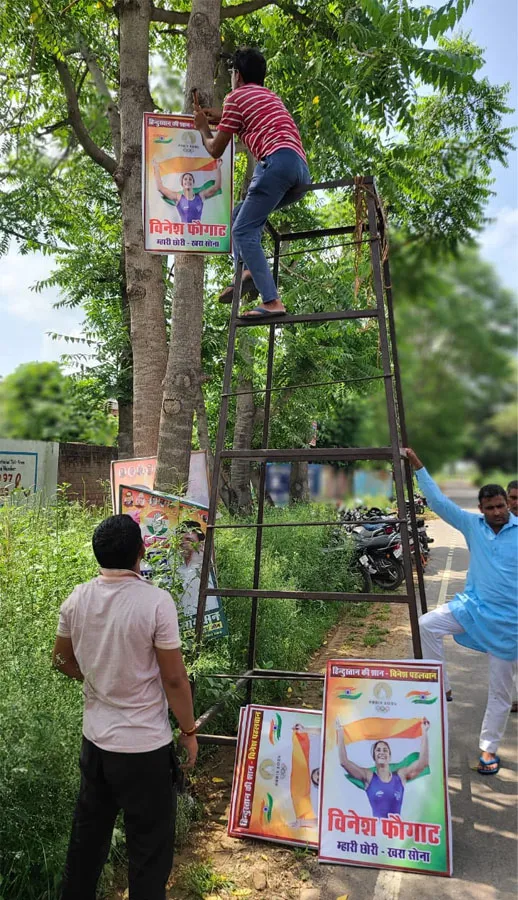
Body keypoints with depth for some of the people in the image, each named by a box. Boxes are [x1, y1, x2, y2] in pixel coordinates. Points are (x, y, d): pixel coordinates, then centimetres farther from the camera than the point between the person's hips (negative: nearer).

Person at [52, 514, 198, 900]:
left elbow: (63, 660, 10)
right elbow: (174, 678, -17)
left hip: (95, 740, 6)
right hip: (145, 747, -5)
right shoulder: (156, 601, -22)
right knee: (150, 847, 12)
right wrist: (189, 730, -3)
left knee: (87, 835, 23)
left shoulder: (77, 599, -5)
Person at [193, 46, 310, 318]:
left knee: (243, 230, -9)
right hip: (302, 169, 8)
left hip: (278, 161, -8)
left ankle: (272, 302, -22)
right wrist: (222, 119, 54)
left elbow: (216, 150, 13)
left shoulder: (236, 97, 11)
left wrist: (203, 128, 32)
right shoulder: (271, 96, 35)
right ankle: (249, 272, 0)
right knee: (243, 215, 21)